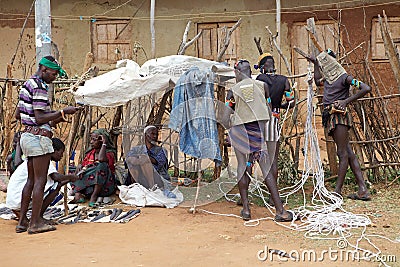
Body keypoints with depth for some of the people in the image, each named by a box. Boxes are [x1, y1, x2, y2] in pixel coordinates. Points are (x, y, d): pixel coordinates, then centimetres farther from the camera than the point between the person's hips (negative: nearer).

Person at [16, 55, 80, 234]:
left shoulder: (28, 84, 17)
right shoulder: (40, 87, -14)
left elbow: (18, 114, 21)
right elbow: (39, 119, -20)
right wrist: (62, 112, -18)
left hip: (27, 135, 10)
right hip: (39, 137, -10)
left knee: (31, 180, 14)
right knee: (40, 180, -5)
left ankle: (22, 220, 17)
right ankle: (35, 223, -3)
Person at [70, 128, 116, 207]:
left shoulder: (109, 153, -3)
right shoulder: (90, 153, 17)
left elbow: (101, 159, -26)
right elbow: (83, 165, 8)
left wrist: (104, 143, -16)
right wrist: (80, 167, -15)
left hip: (104, 186, -6)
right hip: (89, 185, 6)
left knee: (102, 164, -30)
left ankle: (93, 197, -34)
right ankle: (78, 194, -28)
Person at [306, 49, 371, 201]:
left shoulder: (344, 77, -7)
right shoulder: (328, 78, 18)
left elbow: (366, 88, -15)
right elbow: (318, 82, 41)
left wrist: (347, 101, -17)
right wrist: (315, 63, 37)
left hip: (339, 117, -9)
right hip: (331, 118, 9)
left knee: (343, 154, -6)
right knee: (349, 154, 4)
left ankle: (337, 190, -5)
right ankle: (363, 191, 4)